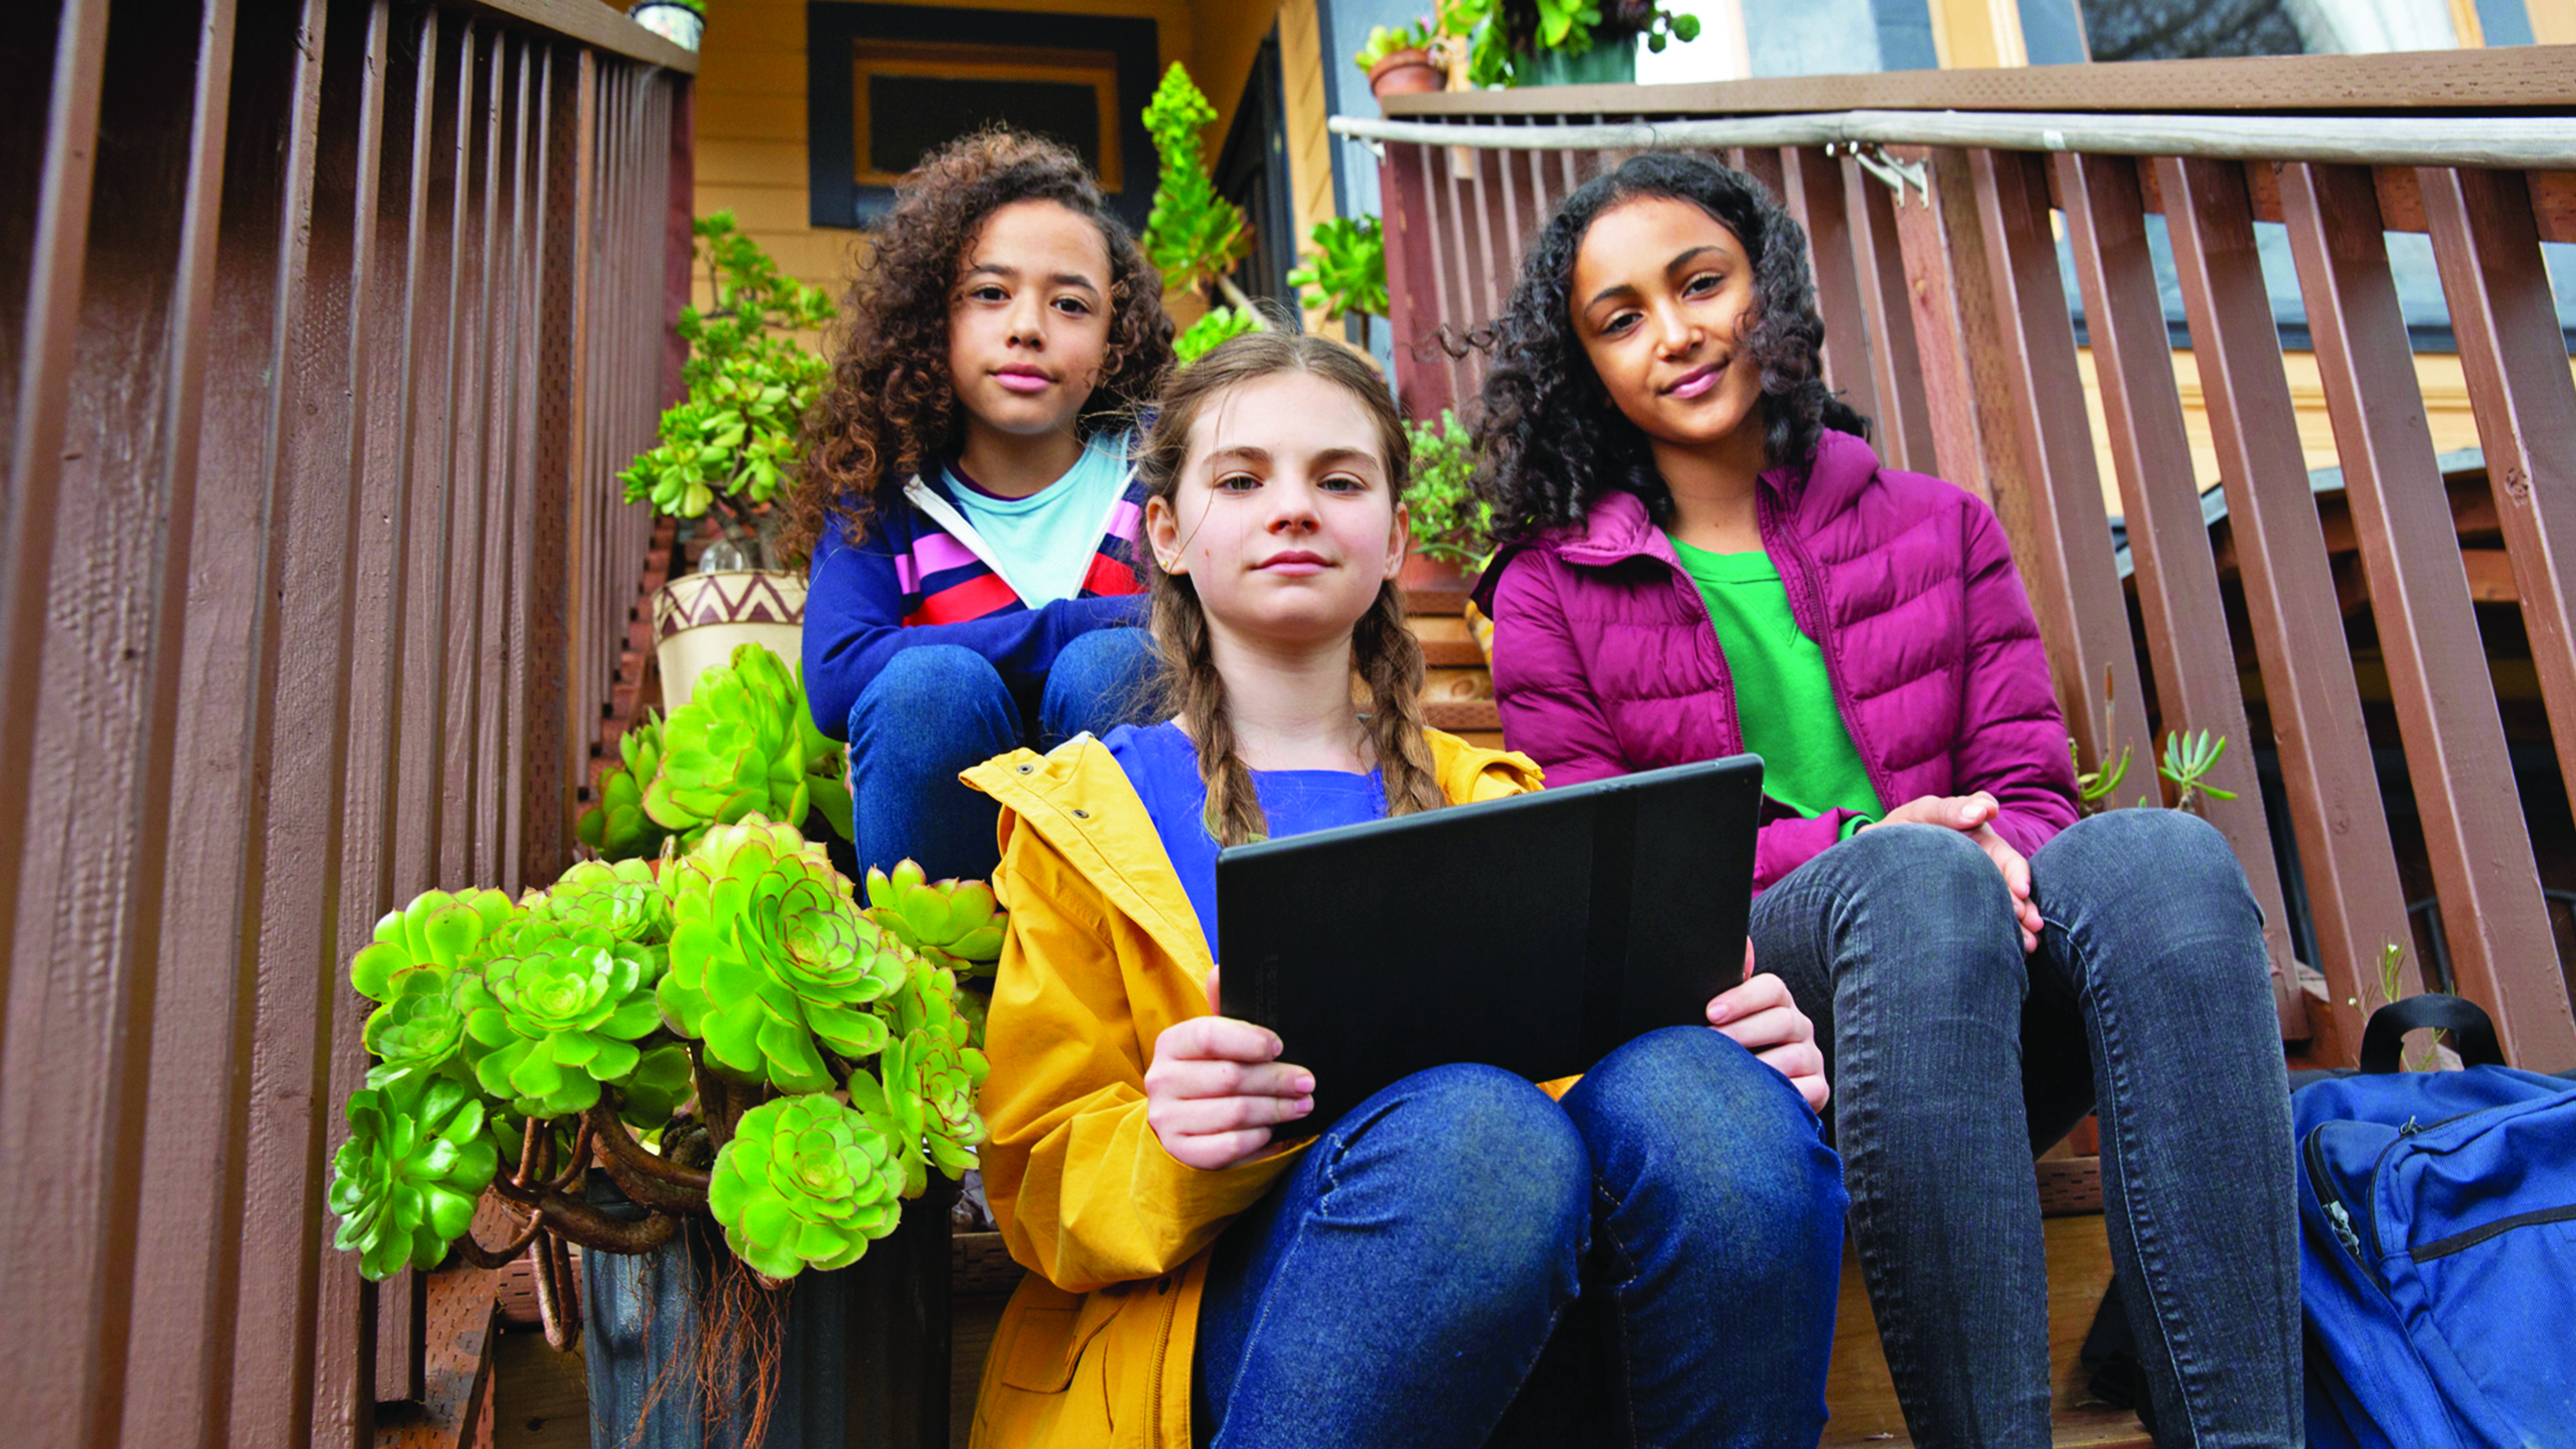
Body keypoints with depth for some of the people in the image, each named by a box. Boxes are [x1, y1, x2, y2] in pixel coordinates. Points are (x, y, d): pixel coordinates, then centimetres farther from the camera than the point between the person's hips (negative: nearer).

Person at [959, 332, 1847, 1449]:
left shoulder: (1486, 797, 21)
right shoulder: (1086, 811, 11)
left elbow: (1585, 1051, 16)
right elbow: (1040, 1185, 6)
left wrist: (1746, 1040, -7)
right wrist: (1168, 1156, -19)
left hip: (1547, 1326, 3)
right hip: (1235, 1334, -2)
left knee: (1689, 1087, -30)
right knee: (1470, 1122, -36)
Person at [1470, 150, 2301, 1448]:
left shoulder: (1939, 529, 19)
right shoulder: (1552, 592, 10)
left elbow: (2026, 787, 12)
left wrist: (1989, 854, -15)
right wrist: (1858, 847, -13)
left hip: (1988, 1002, 3)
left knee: (2160, 854, -29)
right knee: (1916, 881, -35)